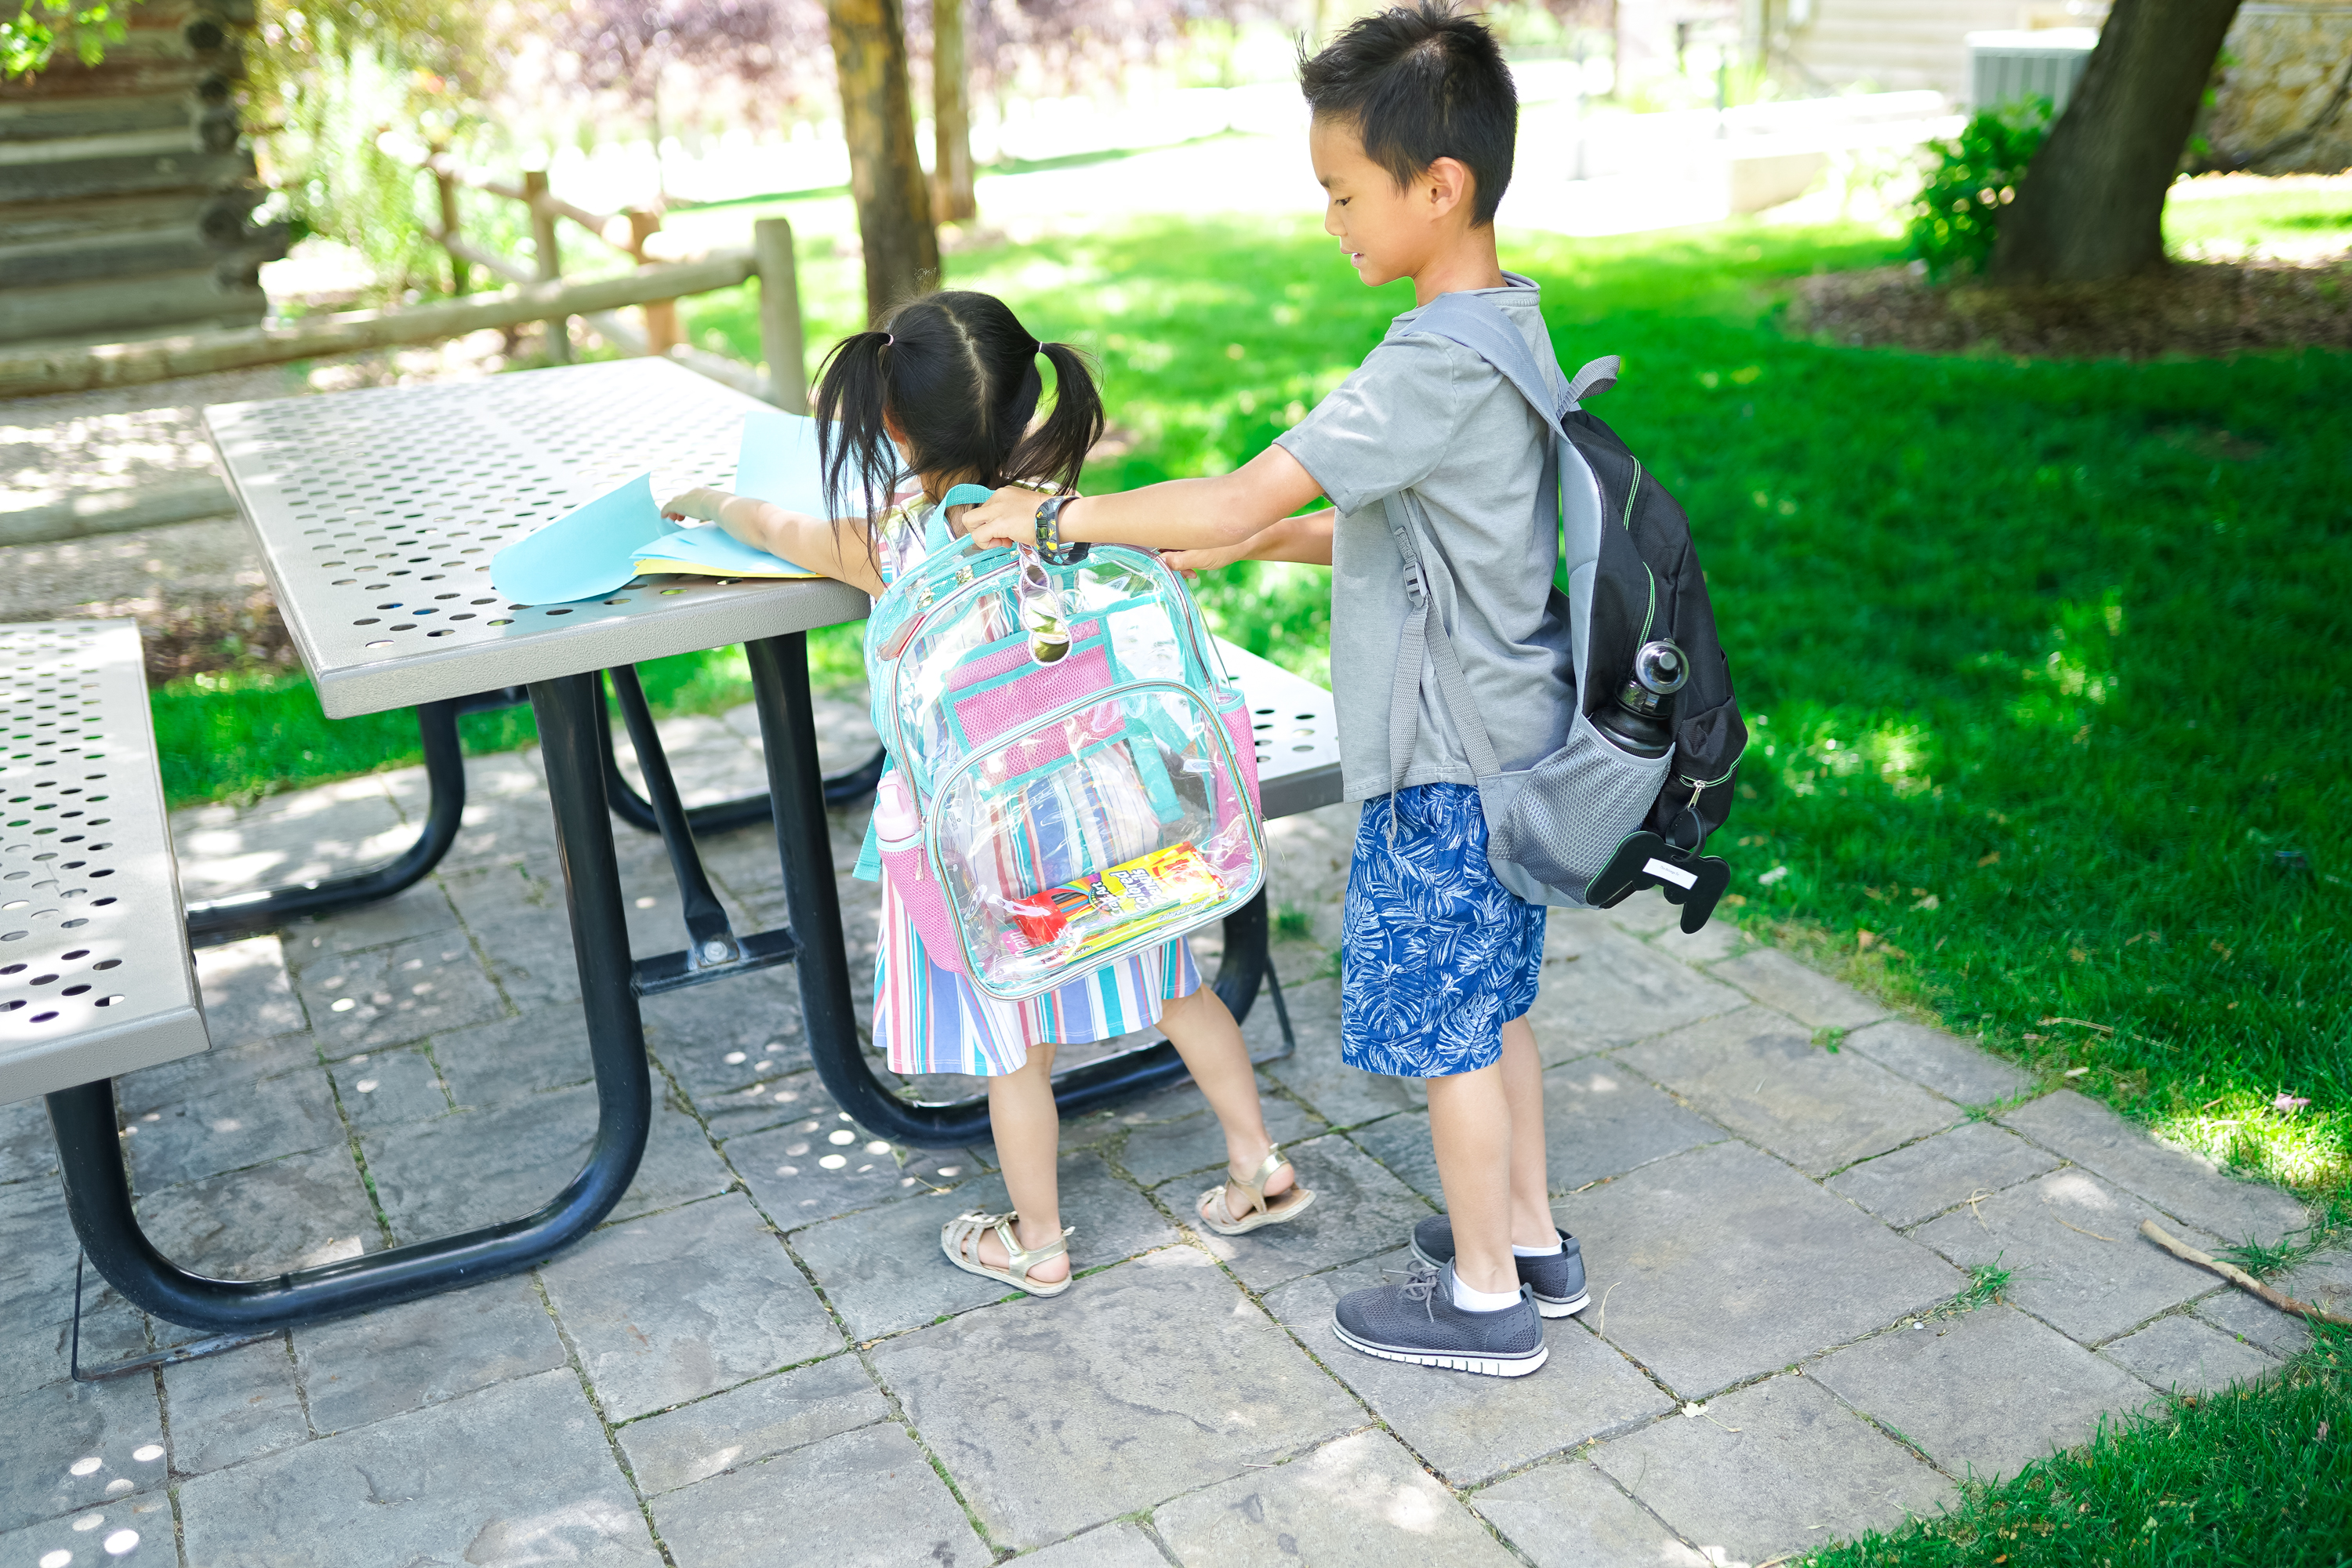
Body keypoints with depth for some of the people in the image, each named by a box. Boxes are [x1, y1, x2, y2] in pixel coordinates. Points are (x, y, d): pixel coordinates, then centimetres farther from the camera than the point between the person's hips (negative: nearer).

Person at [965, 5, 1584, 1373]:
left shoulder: (1436, 363, -25)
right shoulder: (1509, 328, 6)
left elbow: (1233, 501, -27)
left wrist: (1059, 517, -15)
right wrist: (1256, 542, 9)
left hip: (1447, 771, -9)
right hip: (1511, 746, 9)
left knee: (1449, 1029, 6)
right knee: (1492, 1005, 21)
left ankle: (1486, 1299, 23)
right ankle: (1532, 1237, 38)